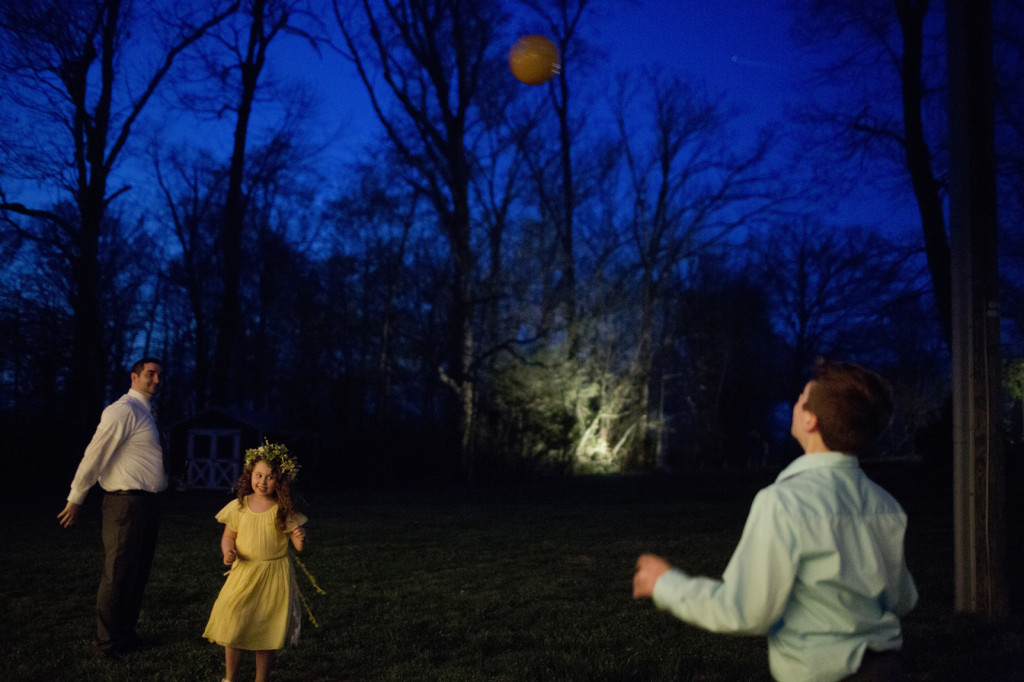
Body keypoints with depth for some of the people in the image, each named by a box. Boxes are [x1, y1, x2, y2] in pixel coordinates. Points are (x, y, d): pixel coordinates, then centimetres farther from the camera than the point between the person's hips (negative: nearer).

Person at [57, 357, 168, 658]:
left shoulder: (146, 412, 16)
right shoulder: (123, 410, -14)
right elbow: (95, 455, -14)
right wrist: (75, 500, -11)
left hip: (148, 503, 9)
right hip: (127, 503, -9)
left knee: (138, 573, 17)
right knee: (119, 574, 0)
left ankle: (126, 633, 29)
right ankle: (110, 641, 11)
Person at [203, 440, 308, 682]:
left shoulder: (284, 511, -4)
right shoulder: (238, 507, -1)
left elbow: (299, 548, -2)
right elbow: (228, 536, 9)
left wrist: (300, 539, -25)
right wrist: (228, 551, -12)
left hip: (274, 577, -1)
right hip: (243, 574, 1)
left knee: (266, 633, 6)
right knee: (232, 628, 0)